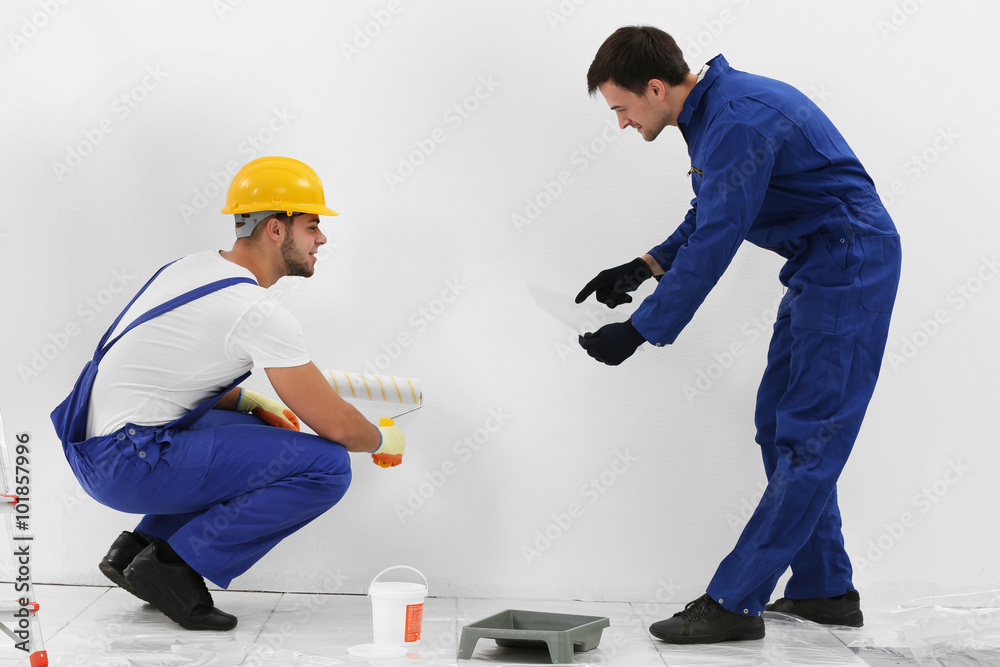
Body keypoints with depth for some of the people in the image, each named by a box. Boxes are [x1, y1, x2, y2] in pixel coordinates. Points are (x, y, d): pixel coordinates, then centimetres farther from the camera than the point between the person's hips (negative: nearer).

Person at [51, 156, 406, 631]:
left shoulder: (194, 267, 12)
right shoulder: (259, 312, -16)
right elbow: (334, 424, -14)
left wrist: (251, 402, 13)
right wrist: (382, 440, 8)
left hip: (94, 443, 10)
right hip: (130, 462, -10)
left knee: (264, 429, 27)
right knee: (326, 465, -14)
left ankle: (140, 547, 17)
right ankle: (175, 566, -7)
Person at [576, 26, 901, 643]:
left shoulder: (738, 121, -24)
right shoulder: (710, 110, 10)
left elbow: (713, 245, -24)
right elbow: (708, 217, 20)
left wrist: (638, 333, -18)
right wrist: (642, 268, 6)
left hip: (850, 264, -11)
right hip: (816, 270, 11)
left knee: (808, 438, -8)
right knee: (782, 427, 12)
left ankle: (734, 603, -7)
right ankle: (825, 590, 20)